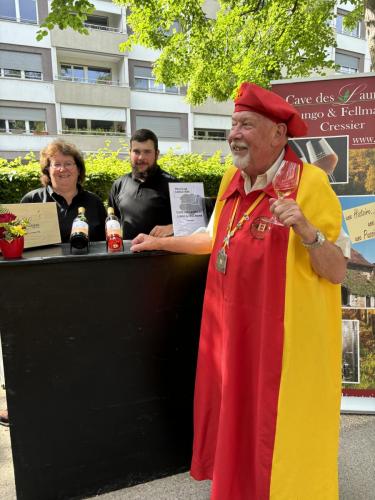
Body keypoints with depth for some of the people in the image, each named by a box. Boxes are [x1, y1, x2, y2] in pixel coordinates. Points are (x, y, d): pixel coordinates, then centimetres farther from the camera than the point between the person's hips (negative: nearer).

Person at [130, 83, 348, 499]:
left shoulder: (309, 184, -15)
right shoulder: (232, 179, 5)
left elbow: (337, 273, -14)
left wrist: (306, 230, -31)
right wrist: (160, 243, 21)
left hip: (284, 340, -6)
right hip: (231, 332, 7)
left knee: (277, 432, 11)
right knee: (234, 420, 22)